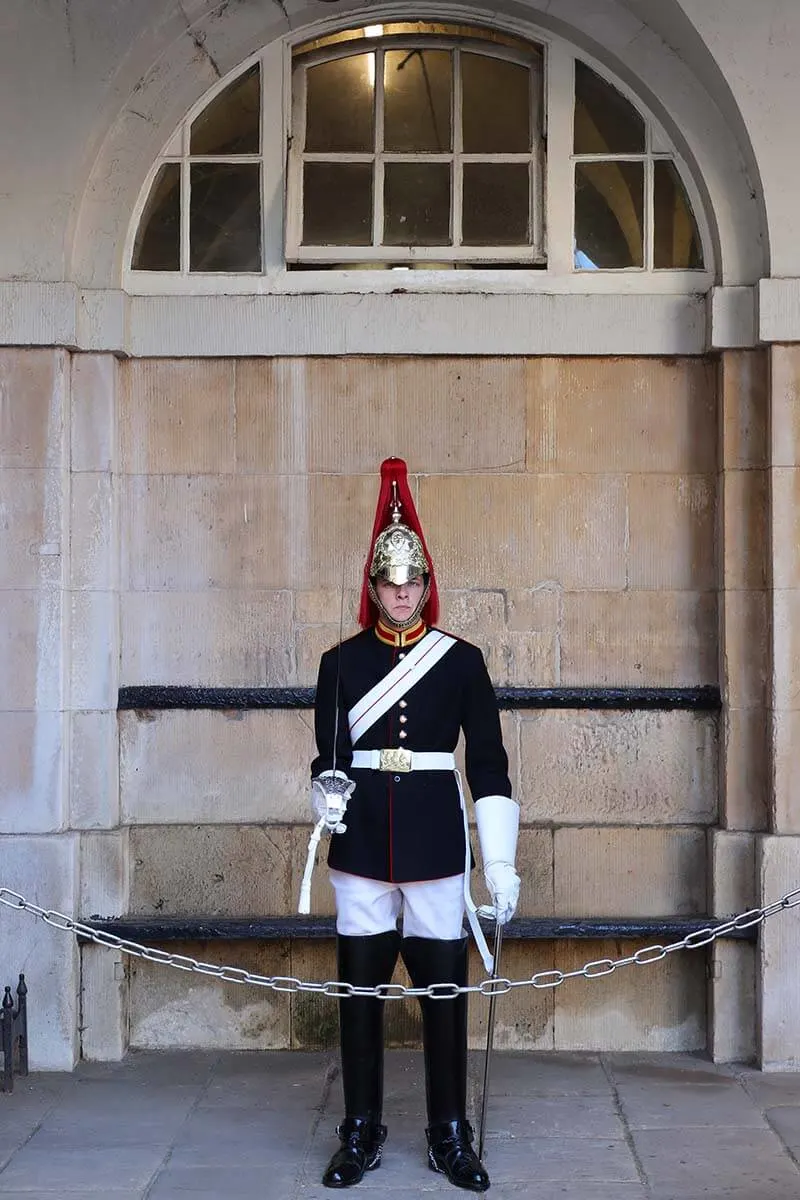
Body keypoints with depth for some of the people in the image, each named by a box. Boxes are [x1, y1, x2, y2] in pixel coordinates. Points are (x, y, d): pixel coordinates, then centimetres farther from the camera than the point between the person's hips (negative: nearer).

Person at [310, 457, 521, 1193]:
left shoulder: (461, 661, 1)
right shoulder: (342, 662, 4)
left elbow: (489, 763, 0)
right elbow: (328, 754, 5)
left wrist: (501, 862, -4)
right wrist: (329, 791, -19)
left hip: (436, 846, -1)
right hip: (362, 848, 1)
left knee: (445, 990, 4)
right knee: (361, 989, 6)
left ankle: (450, 1137, 16)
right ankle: (361, 1134, 18)